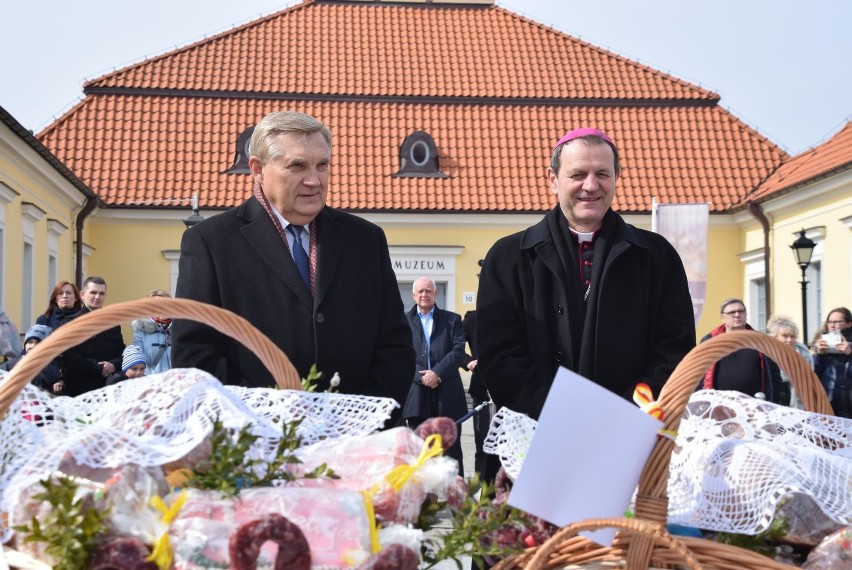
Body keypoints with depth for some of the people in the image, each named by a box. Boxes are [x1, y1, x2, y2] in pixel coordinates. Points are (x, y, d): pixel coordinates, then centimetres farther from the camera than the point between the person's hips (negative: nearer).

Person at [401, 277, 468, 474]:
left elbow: (458, 351, -1)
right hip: (416, 393, 0)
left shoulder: (452, 320, 11)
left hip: (447, 393, 0)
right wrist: (421, 376, -13)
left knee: (452, 447, 4)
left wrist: (437, 373, -13)